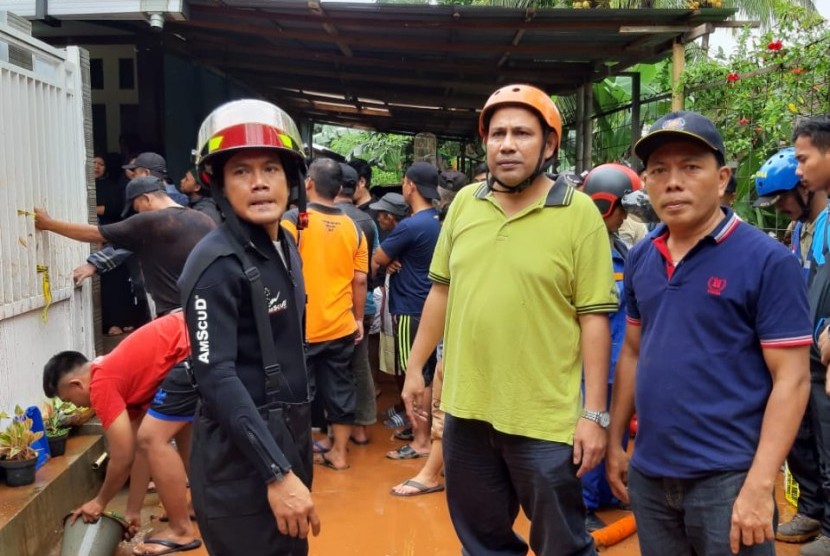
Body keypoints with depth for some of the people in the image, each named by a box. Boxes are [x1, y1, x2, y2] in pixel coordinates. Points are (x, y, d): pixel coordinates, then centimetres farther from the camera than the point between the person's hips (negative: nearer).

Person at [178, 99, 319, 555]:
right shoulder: (217, 263, -18)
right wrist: (277, 472, -26)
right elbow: (217, 379, -24)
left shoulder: (285, 246, 8)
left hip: (287, 439, 9)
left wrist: (290, 458, 16)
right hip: (241, 459, -8)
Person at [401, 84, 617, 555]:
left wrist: (595, 413, -11)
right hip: (466, 409, 5)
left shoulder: (579, 213, -9)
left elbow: (595, 318, -10)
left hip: (544, 419, -4)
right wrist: (416, 366, 12)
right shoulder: (464, 203, 4)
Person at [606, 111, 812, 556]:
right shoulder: (640, 258, 5)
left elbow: (791, 380, -13)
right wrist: (614, 442, 11)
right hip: (648, 476, 5)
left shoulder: (767, 260, -12)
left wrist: (759, 485, -18)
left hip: (726, 479, -5)